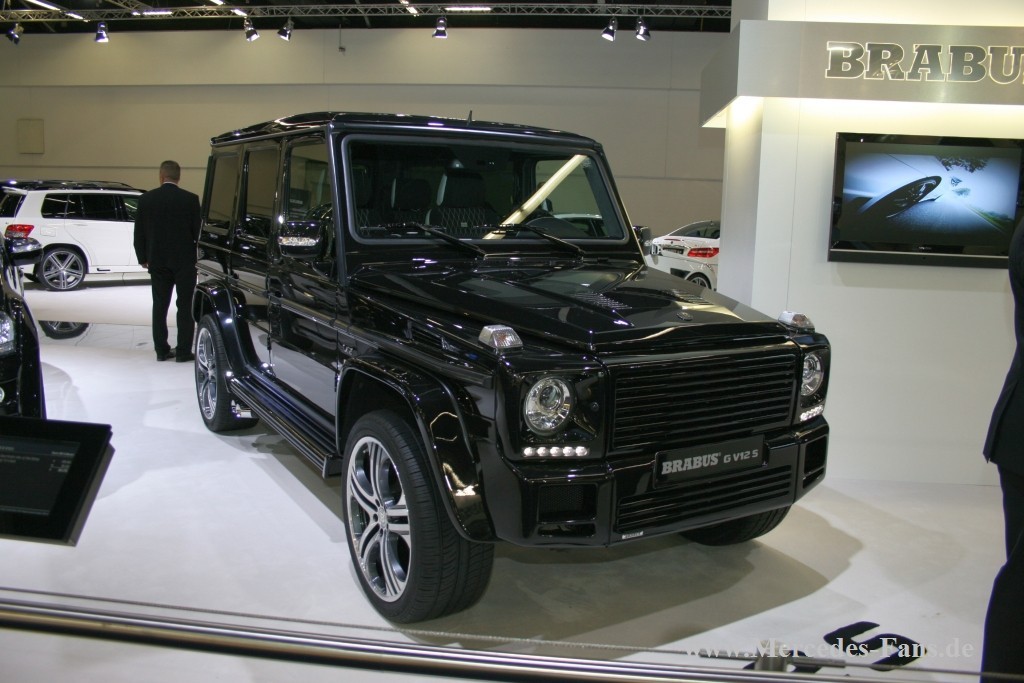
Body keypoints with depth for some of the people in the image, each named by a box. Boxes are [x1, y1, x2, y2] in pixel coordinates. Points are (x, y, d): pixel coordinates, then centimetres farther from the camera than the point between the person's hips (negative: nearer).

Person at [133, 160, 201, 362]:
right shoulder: (190, 199, -8)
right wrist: (198, 255, 8)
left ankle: (162, 350, 12)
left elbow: (139, 233, 4)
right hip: (185, 261, -2)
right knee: (185, 306, 3)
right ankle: (183, 351, 3)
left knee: (159, 306, 10)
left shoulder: (146, 199, -1)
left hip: (157, 262, 2)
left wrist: (143, 258, 15)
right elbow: (198, 231, -5)